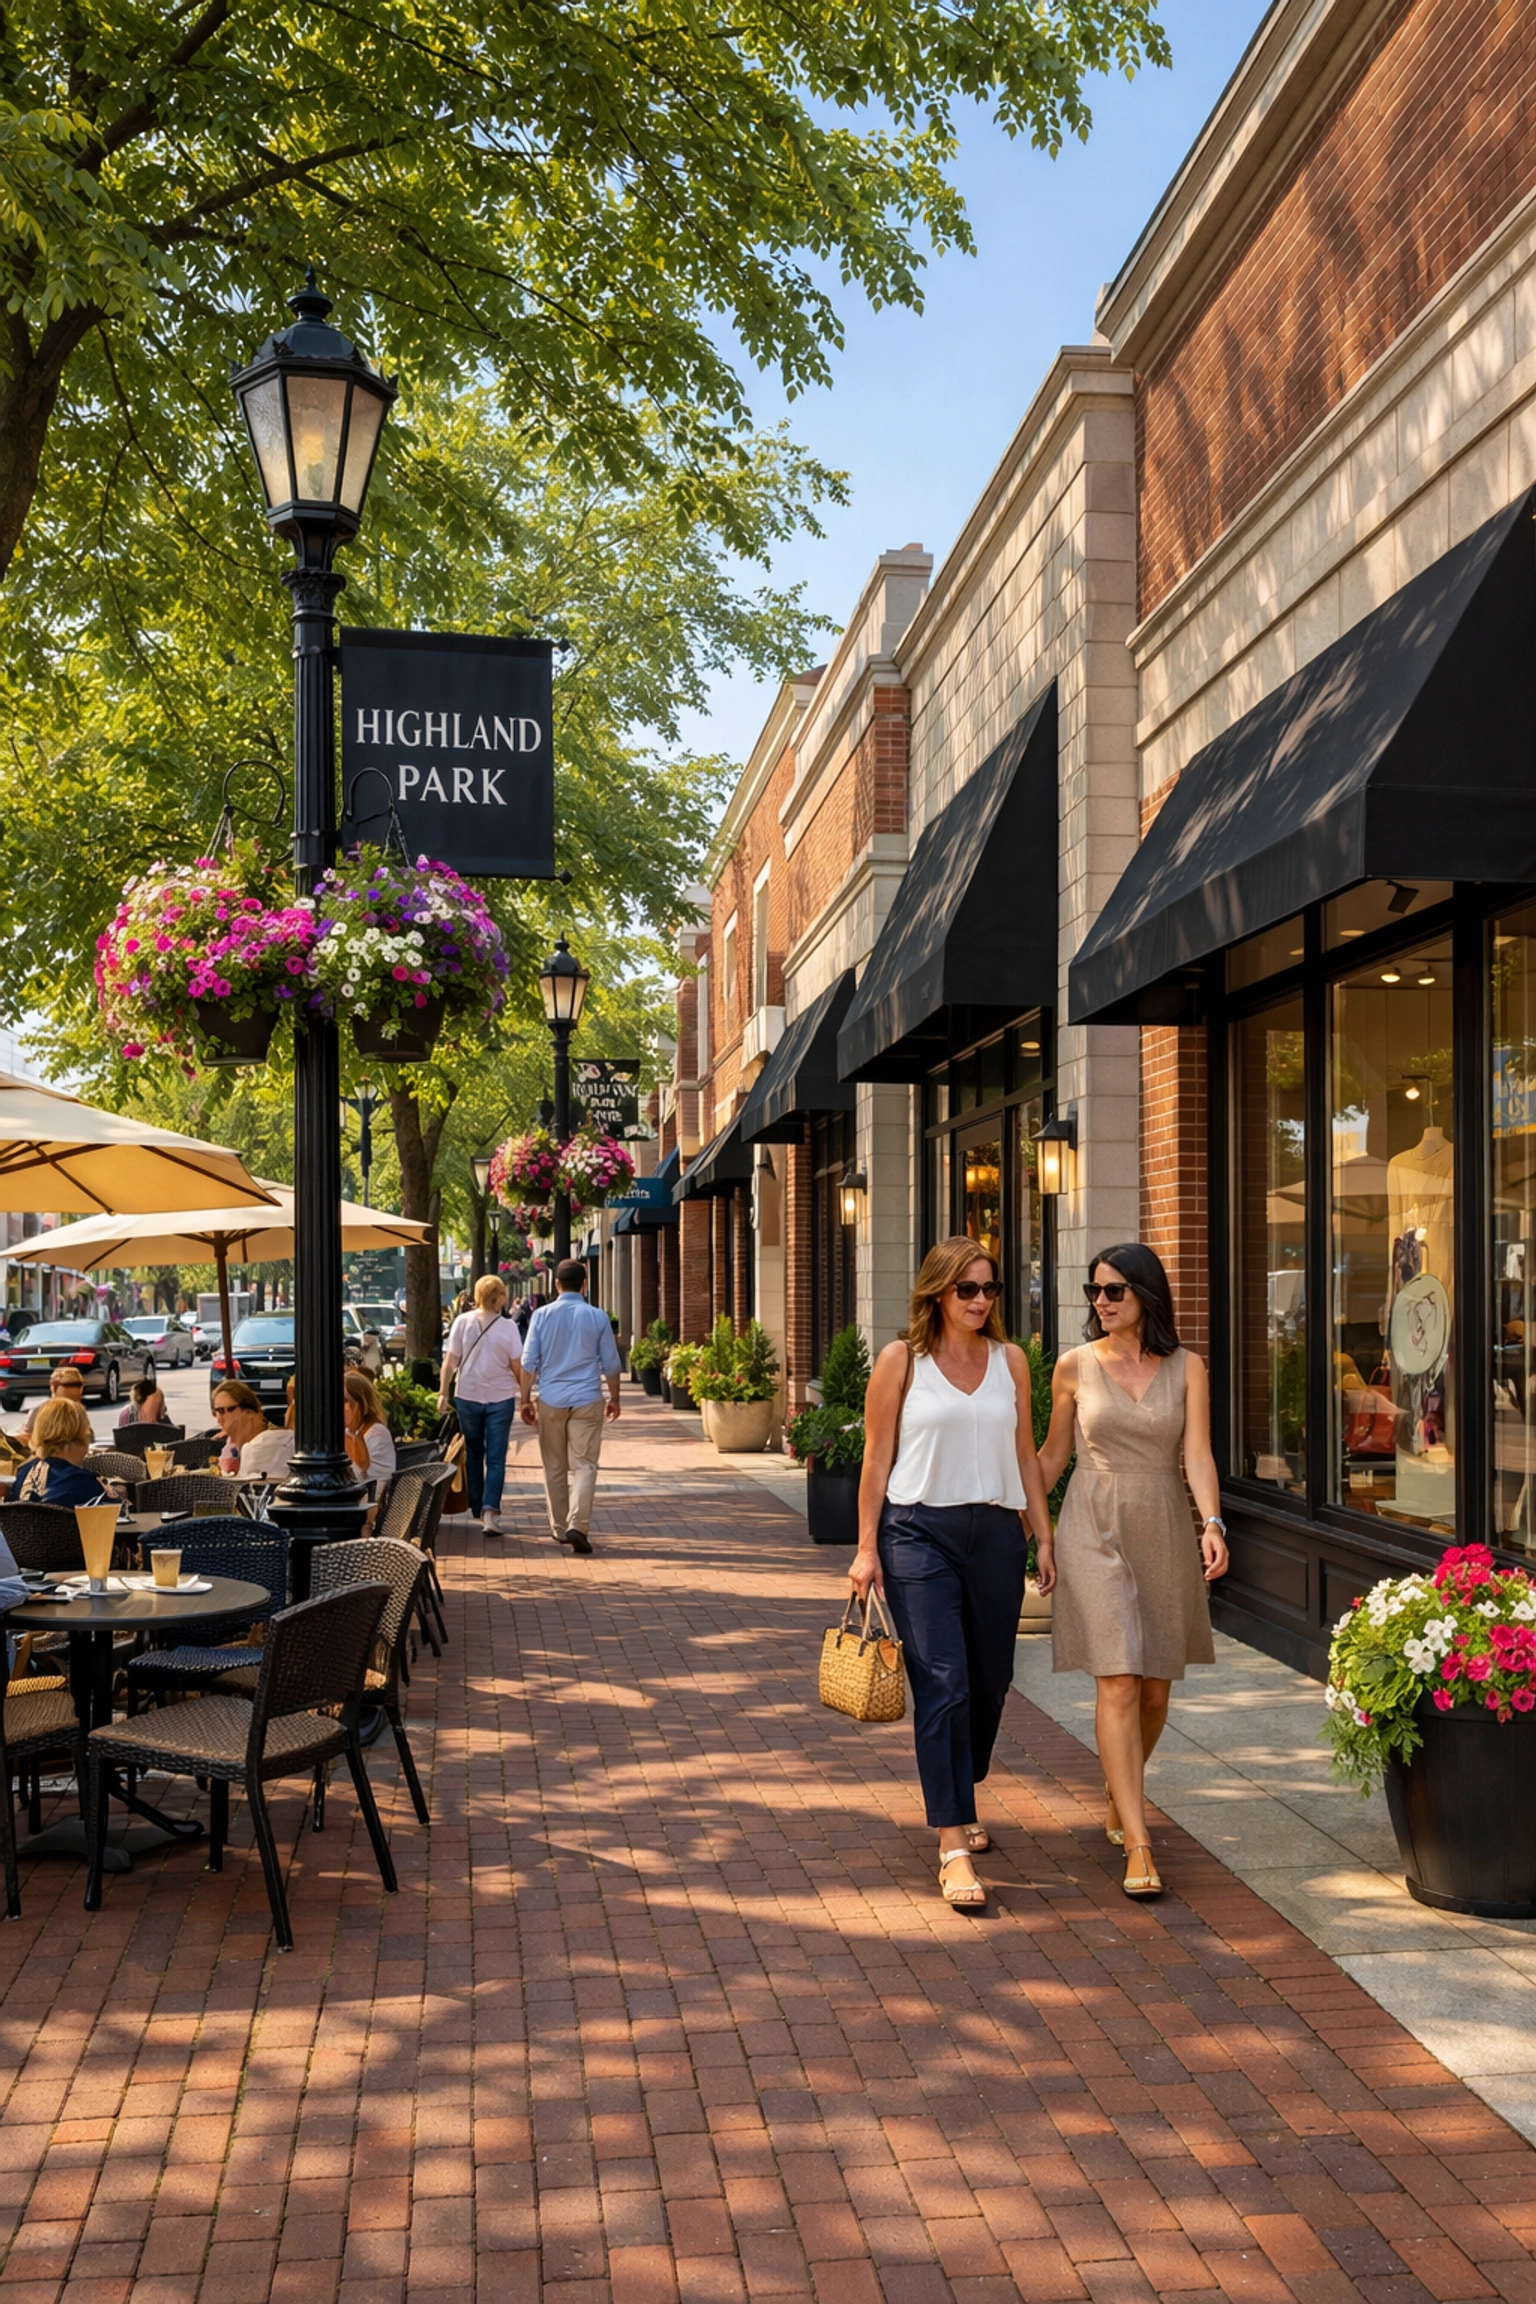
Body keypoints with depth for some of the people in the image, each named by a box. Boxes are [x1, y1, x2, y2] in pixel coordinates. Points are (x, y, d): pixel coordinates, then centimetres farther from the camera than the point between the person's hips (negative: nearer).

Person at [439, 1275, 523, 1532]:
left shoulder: (462, 1322, -4)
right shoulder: (508, 1327, -7)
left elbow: (450, 1361, -3)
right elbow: (517, 1366, -5)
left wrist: (443, 1393, 3)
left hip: (468, 1397, 2)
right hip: (501, 1398, -2)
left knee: (473, 1454, 18)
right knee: (496, 1458, 0)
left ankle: (478, 1510, 25)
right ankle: (491, 1511, -15)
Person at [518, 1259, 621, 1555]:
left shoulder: (542, 1316, 0)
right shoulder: (597, 1317, 0)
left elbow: (529, 1362, 0)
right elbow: (610, 1364, 5)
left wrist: (526, 1400, 7)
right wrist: (614, 1399, 18)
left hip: (550, 1401, 1)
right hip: (587, 1400, -1)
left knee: (554, 1469, 12)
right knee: (584, 1465, -3)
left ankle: (559, 1529, 19)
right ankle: (577, 1525, -19)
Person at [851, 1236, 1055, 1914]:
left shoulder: (1010, 1360, 9)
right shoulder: (901, 1361, -1)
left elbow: (1025, 1455, 13)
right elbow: (877, 1457, 0)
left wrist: (1044, 1537, 9)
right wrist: (866, 1547, -4)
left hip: (995, 1531, 4)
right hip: (919, 1529, -4)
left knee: (990, 1681, 11)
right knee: (943, 1684, -10)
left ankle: (960, 1802, 36)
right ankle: (952, 1844, -9)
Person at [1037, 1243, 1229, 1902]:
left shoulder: (1185, 1368, 1)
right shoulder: (1075, 1366, 0)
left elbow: (1197, 1454, -8)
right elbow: (1054, 1453, 11)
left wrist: (1212, 1524, -24)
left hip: (1163, 1533, 2)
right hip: (1095, 1533, -2)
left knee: (1156, 1688, 11)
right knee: (1119, 1685, -12)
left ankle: (1117, 1801, 38)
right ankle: (1138, 1847, -11)